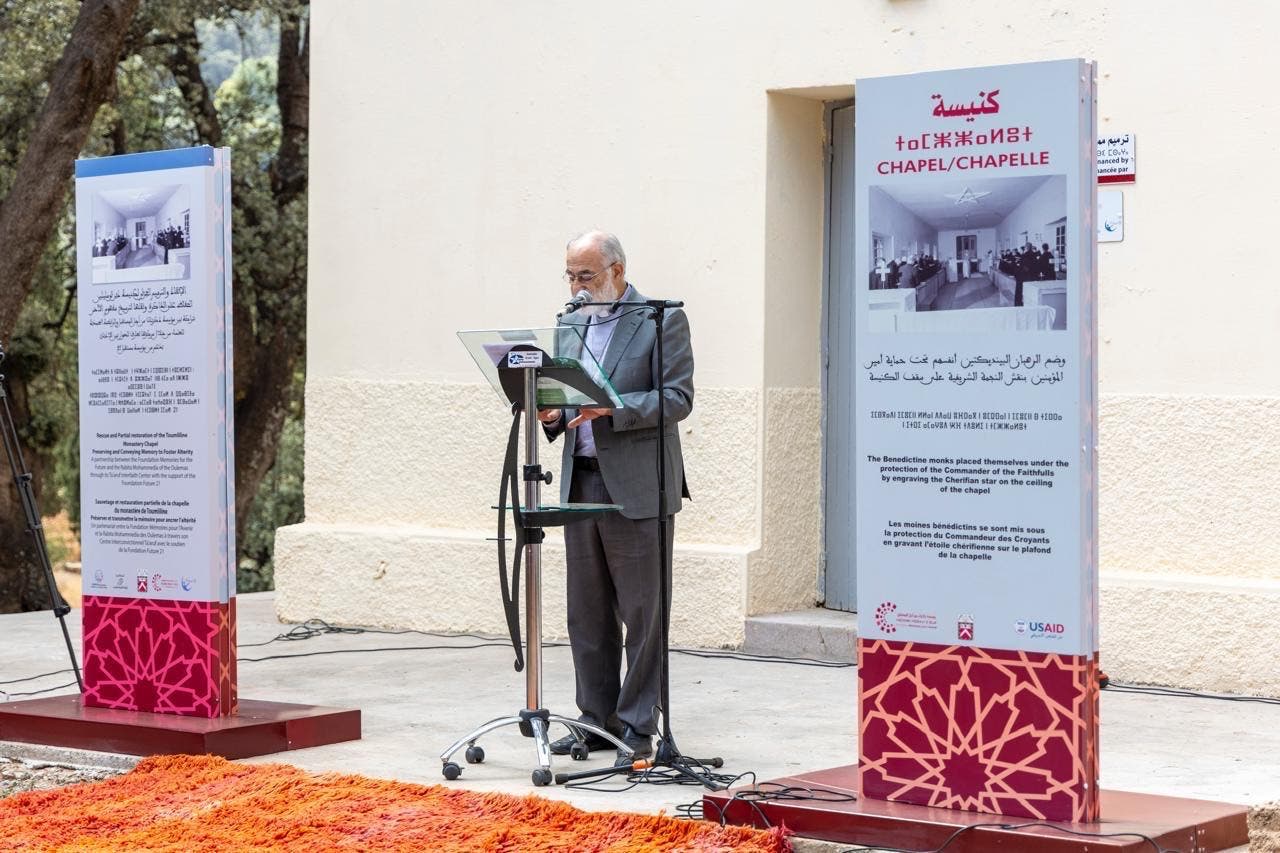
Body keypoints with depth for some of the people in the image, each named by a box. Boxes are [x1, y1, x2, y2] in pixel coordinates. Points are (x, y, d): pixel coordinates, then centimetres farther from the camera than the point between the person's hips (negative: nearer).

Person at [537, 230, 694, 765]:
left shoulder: (663, 321, -4)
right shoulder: (570, 323, 16)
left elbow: (678, 398, -10)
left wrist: (612, 408, -21)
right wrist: (553, 415, -2)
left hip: (637, 487, -6)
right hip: (581, 482, 7)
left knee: (643, 614, -2)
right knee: (588, 614, 10)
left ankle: (637, 726, 4)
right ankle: (597, 719, 18)